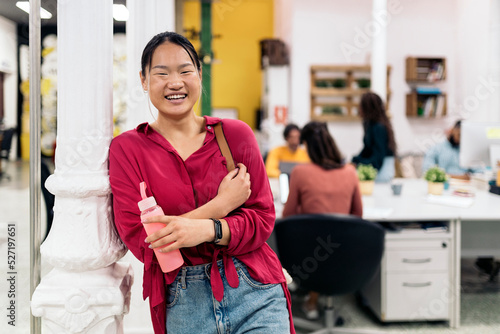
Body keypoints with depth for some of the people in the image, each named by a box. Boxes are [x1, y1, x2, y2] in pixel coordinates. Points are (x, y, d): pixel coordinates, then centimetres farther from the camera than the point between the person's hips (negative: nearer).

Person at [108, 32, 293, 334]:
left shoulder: (236, 133, 3)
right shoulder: (127, 148, 0)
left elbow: (263, 218, 0)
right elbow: (138, 239, -8)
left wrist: (207, 229, -19)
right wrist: (221, 204, -12)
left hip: (254, 293, 1)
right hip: (182, 306, 0)